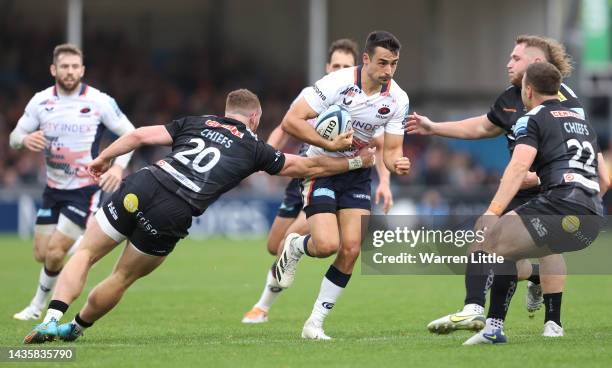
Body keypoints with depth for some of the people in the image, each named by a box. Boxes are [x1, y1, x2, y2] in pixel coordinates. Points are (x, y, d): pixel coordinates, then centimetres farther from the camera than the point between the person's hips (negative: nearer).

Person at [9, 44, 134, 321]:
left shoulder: (99, 102, -12)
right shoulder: (41, 101, -2)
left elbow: (130, 135, -6)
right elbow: (14, 137, 5)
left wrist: (119, 166, -23)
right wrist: (25, 140, -21)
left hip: (85, 190, -5)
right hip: (53, 189, 5)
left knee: (54, 252, -13)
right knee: (42, 254, 4)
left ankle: (37, 306, 11)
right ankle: (79, 245, 36)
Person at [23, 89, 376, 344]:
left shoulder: (196, 122, 21)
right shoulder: (255, 148, 17)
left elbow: (142, 135, 10)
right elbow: (308, 166, 24)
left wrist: (104, 157, 18)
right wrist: (357, 161, 36)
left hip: (141, 186, 2)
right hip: (172, 215, -1)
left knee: (86, 254, 10)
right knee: (123, 278, 22)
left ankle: (52, 320, -9)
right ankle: (75, 328, 26)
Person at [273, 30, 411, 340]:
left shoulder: (397, 99, -7)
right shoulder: (338, 83, -22)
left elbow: (391, 149, -1)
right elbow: (291, 121, -21)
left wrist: (397, 163, -25)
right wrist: (330, 145, -26)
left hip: (356, 174, 5)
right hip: (320, 169, -5)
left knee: (351, 250, -7)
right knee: (327, 244, -22)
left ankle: (315, 323, 6)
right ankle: (294, 247, 16)